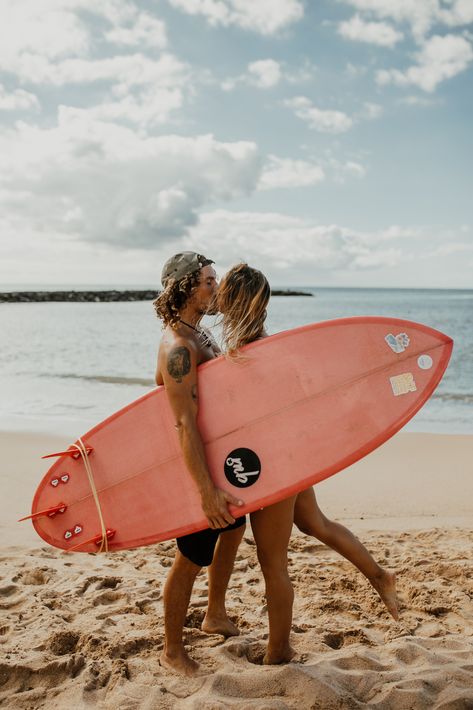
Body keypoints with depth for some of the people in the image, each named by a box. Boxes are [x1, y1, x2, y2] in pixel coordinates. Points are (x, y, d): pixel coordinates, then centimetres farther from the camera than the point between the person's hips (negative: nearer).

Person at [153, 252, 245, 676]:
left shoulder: (198, 333, 5)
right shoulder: (178, 347, -26)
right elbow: (185, 424, -32)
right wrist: (207, 490, -35)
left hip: (220, 453, 10)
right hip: (197, 464, -10)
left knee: (234, 526, 25)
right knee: (192, 559, 3)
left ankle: (216, 615, 45)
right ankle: (172, 652, 23)